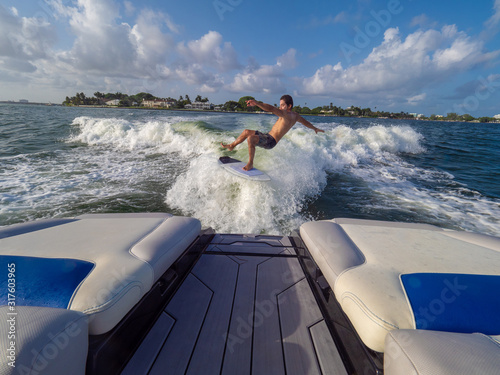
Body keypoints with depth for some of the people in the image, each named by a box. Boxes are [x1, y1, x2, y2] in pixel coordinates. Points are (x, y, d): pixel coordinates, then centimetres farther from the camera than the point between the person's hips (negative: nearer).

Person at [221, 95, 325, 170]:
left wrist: (257, 103, -40)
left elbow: (271, 108, -32)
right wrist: (315, 128, 43)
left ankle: (250, 164, -22)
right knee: (246, 132, 14)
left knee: (250, 138, -33)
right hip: (267, 136, 11)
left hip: (270, 141, -11)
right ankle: (231, 146, 28)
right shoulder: (295, 116, 13)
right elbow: (305, 121, 28)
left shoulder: (286, 114, -17)